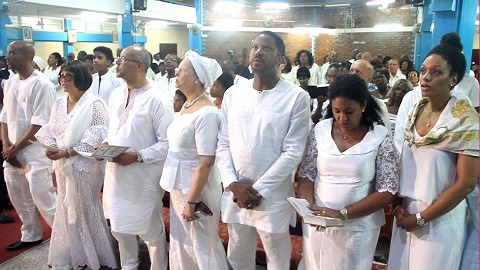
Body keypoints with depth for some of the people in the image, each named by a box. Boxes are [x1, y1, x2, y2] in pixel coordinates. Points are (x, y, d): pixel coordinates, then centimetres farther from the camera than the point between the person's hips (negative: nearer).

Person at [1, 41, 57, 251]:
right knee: (19, 197, 15)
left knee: (43, 198, -5)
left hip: (34, 151, -7)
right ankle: (30, 235, 32)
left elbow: (39, 123, -17)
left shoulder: (42, 85, -14)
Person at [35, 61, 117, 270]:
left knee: (86, 211, 6)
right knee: (66, 210, 14)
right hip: (62, 165, 6)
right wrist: (50, 148, -11)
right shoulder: (59, 103, 8)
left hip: (85, 166, -6)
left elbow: (96, 138, -19)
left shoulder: (94, 104, -13)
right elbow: (48, 131, 10)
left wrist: (67, 153, -22)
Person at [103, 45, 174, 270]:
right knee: (120, 227, 22)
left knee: (151, 231, 11)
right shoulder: (115, 95, 7)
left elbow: (167, 143, -17)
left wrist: (138, 156, -25)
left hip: (143, 176, -7)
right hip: (116, 173, 7)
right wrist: (106, 143, 0)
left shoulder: (157, 100, -16)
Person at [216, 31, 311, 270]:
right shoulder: (233, 93, 4)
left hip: (273, 197, -3)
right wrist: (233, 184, -8)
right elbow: (222, 144, 4)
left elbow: (292, 152, -12)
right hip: (235, 194, 4)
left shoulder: (297, 97, -8)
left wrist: (259, 189, -13)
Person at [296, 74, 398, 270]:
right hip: (318, 223, 2)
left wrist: (342, 213, -19)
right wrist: (308, 206, -16)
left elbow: (387, 192, -11)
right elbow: (306, 175, 2)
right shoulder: (320, 130, -3)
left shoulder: (380, 137, -10)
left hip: (357, 228, -2)